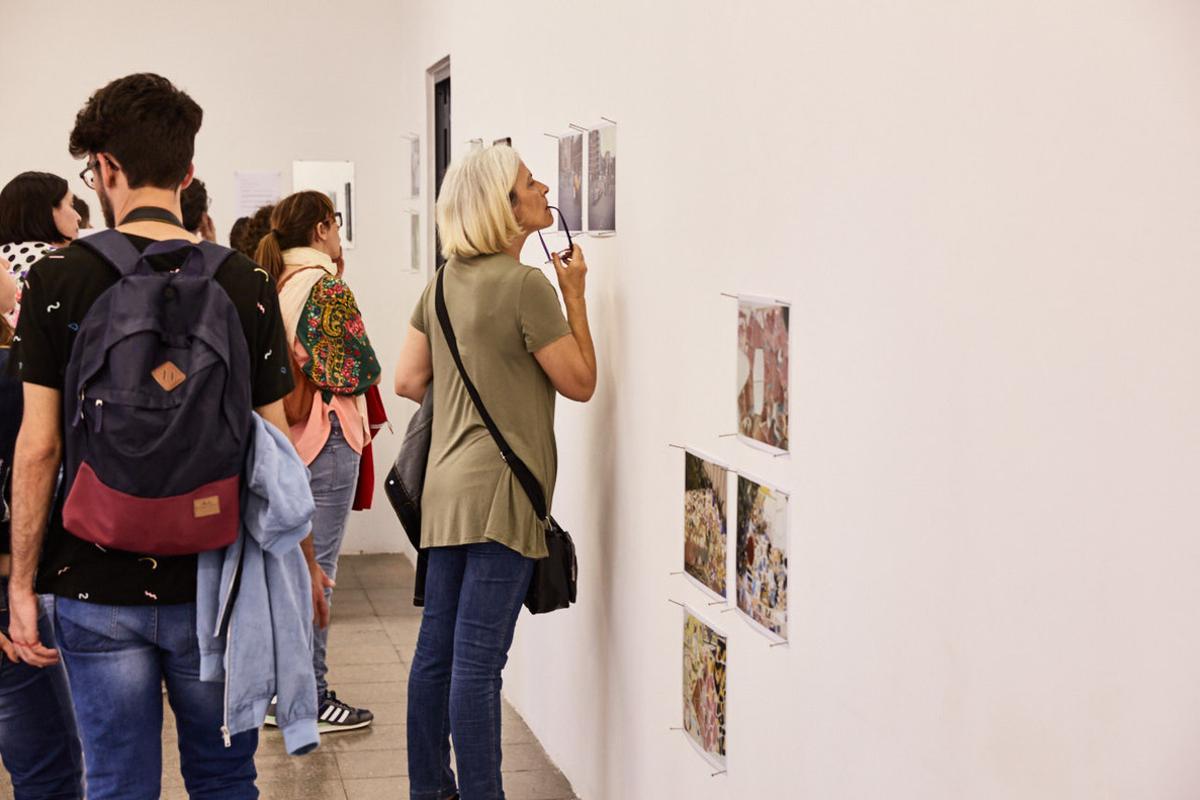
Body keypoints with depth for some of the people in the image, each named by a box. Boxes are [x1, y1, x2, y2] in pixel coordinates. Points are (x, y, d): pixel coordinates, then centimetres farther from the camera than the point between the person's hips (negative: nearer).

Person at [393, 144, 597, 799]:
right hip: (500, 489, -8)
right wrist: (574, 294, 1)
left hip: (446, 486, 8)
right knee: (478, 662, -4)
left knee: (437, 649, 14)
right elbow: (580, 383, -6)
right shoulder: (525, 285, -13)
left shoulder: (444, 282, 10)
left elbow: (408, 381, 13)